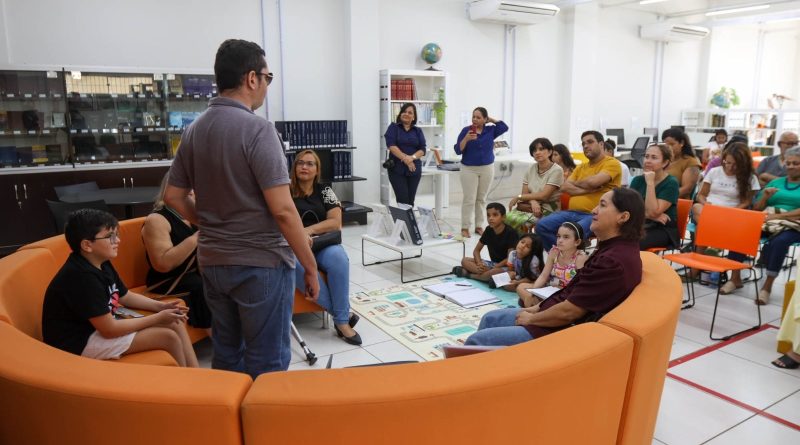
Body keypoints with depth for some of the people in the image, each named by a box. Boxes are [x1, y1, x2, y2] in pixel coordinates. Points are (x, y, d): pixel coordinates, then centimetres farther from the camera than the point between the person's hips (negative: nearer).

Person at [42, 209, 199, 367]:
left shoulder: (102, 264, 4)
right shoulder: (82, 277, -26)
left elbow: (125, 296, 17)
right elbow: (109, 330, -25)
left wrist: (160, 306, 1)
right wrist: (158, 318, -17)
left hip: (100, 324, 10)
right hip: (81, 341, -10)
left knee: (175, 324, 0)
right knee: (169, 338, -16)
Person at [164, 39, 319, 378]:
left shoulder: (193, 130, 7)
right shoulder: (256, 128, -17)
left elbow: (173, 196, 12)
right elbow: (282, 210, -21)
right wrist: (310, 267, -12)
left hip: (212, 261, 8)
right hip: (260, 263, -7)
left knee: (226, 355, 20)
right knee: (267, 365, 6)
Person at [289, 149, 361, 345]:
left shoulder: (324, 191, 11)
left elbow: (335, 222, 0)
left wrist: (309, 230, -14)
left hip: (323, 245, 1)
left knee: (338, 257, -34)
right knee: (298, 265, -37)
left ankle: (341, 319, -26)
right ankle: (344, 314, -29)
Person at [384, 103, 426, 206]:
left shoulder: (418, 131, 11)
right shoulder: (393, 127, 4)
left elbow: (422, 149, 2)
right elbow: (391, 145, -9)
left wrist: (412, 157, -19)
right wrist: (405, 158, -18)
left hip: (414, 169, 3)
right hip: (397, 169, -3)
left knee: (410, 201, 4)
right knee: (403, 200, -11)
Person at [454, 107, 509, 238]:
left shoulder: (490, 130, 4)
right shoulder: (466, 130, -4)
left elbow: (505, 127, -5)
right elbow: (458, 150, -7)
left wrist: (491, 119, 1)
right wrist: (466, 138, -23)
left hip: (487, 168, 3)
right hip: (469, 169, -3)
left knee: (481, 199, 9)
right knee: (469, 199, -4)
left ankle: (479, 226, 17)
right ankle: (465, 227, 3)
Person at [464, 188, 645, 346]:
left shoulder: (614, 261, -27)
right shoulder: (615, 248, 7)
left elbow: (568, 312, -24)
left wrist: (531, 318, -8)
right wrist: (538, 308, 9)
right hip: (561, 318, 10)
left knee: (476, 341, -10)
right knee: (490, 319, 19)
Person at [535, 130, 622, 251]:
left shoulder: (612, 163, 2)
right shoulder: (580, 167, 23)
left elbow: (593, 181, -16)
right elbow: (564, 187, 8)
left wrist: (575, 183, 5)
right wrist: (586, 190, -9)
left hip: (594, 216, -7)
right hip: (572, 212, 7)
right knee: (542, 225, -15)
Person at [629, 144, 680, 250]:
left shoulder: (671, 183, -6)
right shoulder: (637, 180, 10)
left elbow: (653, 212, -17)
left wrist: (650, 183, -17)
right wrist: (651, 216, -14)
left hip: (663, 230, -4)